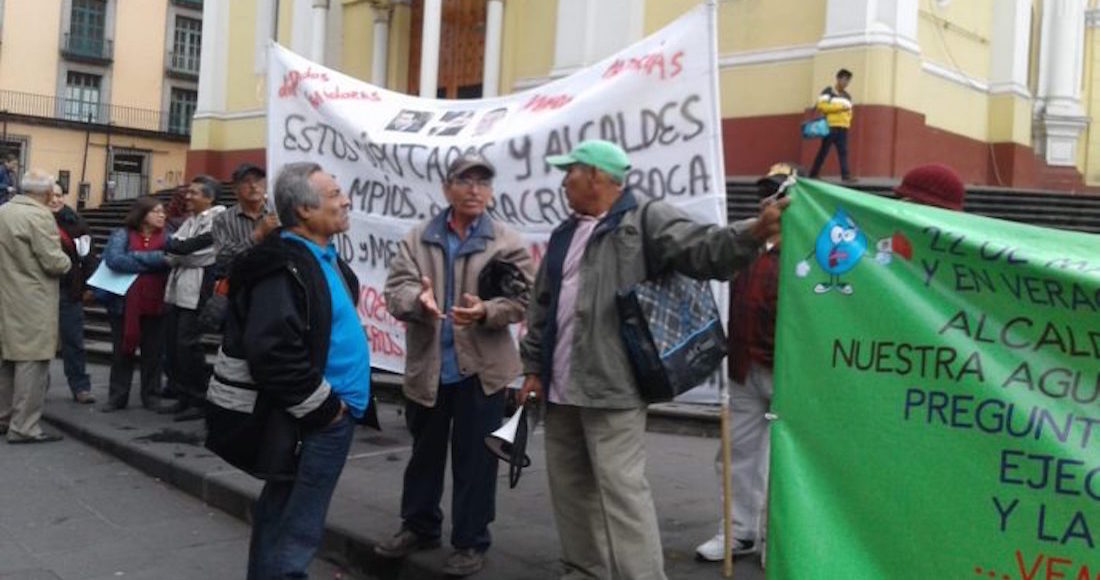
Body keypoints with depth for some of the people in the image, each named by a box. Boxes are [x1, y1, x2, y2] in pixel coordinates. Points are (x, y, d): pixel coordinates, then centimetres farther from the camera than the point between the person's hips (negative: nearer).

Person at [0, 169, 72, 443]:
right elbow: (53, 262, -18)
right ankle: (24, 427, -3)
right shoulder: (39, 216, -16)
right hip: (33, 302, -8)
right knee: (32, 360, -4)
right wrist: (67, 261, 1)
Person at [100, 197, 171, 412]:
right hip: (124, 303, -1)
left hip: (155, 304, 2)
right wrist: (155, 260, -18)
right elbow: (114, 260, -19)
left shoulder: (166, 238, 6)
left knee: (153, 352, 9)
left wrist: (135, 259, -19)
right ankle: (117, 398, 20)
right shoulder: (122, 235, -2)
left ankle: (152, 397, 20)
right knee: (122, 351, 10)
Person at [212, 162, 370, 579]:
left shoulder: (324, 257, 11)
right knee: (296, 530, -2)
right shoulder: (283, 268, -20)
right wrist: (326, 406, -19)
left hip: (329, 411, 10)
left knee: (280, 516, 20)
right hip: (316, 419, -10)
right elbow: (272, 352, -29)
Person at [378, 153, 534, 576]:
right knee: (424, 453, 19)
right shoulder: (417, 239, 4)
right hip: (426, 367, 3)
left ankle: (470, 541, 20)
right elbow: (395, 288, -6)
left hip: (480, 368, -3)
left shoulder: (507, 243, -2)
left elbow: (524, 296, -8)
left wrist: (487, 311, -26)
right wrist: (418, 299, -28)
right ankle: (419, 526, 37)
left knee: (474, 460, 6)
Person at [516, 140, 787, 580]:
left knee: (620, 486, -10)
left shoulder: (646, 220, -5)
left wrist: (752, 233, -38)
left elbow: (701, 249, -20)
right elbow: (542, 307, 22)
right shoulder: (565, 235, 18)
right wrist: (534, 368, 19)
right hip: (562, 387, 8)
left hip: (613, 384, -8)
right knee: (570, 485, 15)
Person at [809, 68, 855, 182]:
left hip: (843, 128, 6)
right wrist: (840, 107, -13)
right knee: (823, 152, -4)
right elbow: (821, 106, -11)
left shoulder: (847, 96, 20)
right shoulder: (828, 92, 0)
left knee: (843, 152, -2)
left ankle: (846, 176, -6)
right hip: (830, 127, -6)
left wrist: (847, 121, 7)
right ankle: (813, 175, 4)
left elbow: (849, 111, 28)